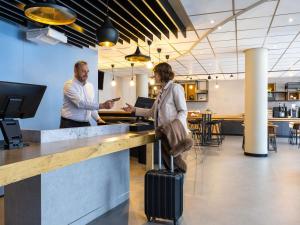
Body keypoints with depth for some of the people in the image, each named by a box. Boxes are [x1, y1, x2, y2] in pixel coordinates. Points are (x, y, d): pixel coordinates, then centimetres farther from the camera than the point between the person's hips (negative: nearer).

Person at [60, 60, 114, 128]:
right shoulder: (69, 85, -11)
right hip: (70, 124, -5)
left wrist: (97, 118, 7)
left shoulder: (90, 86, 11)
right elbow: (80, 103, -25)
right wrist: (102, 106, -29)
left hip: (86, 124, 6)